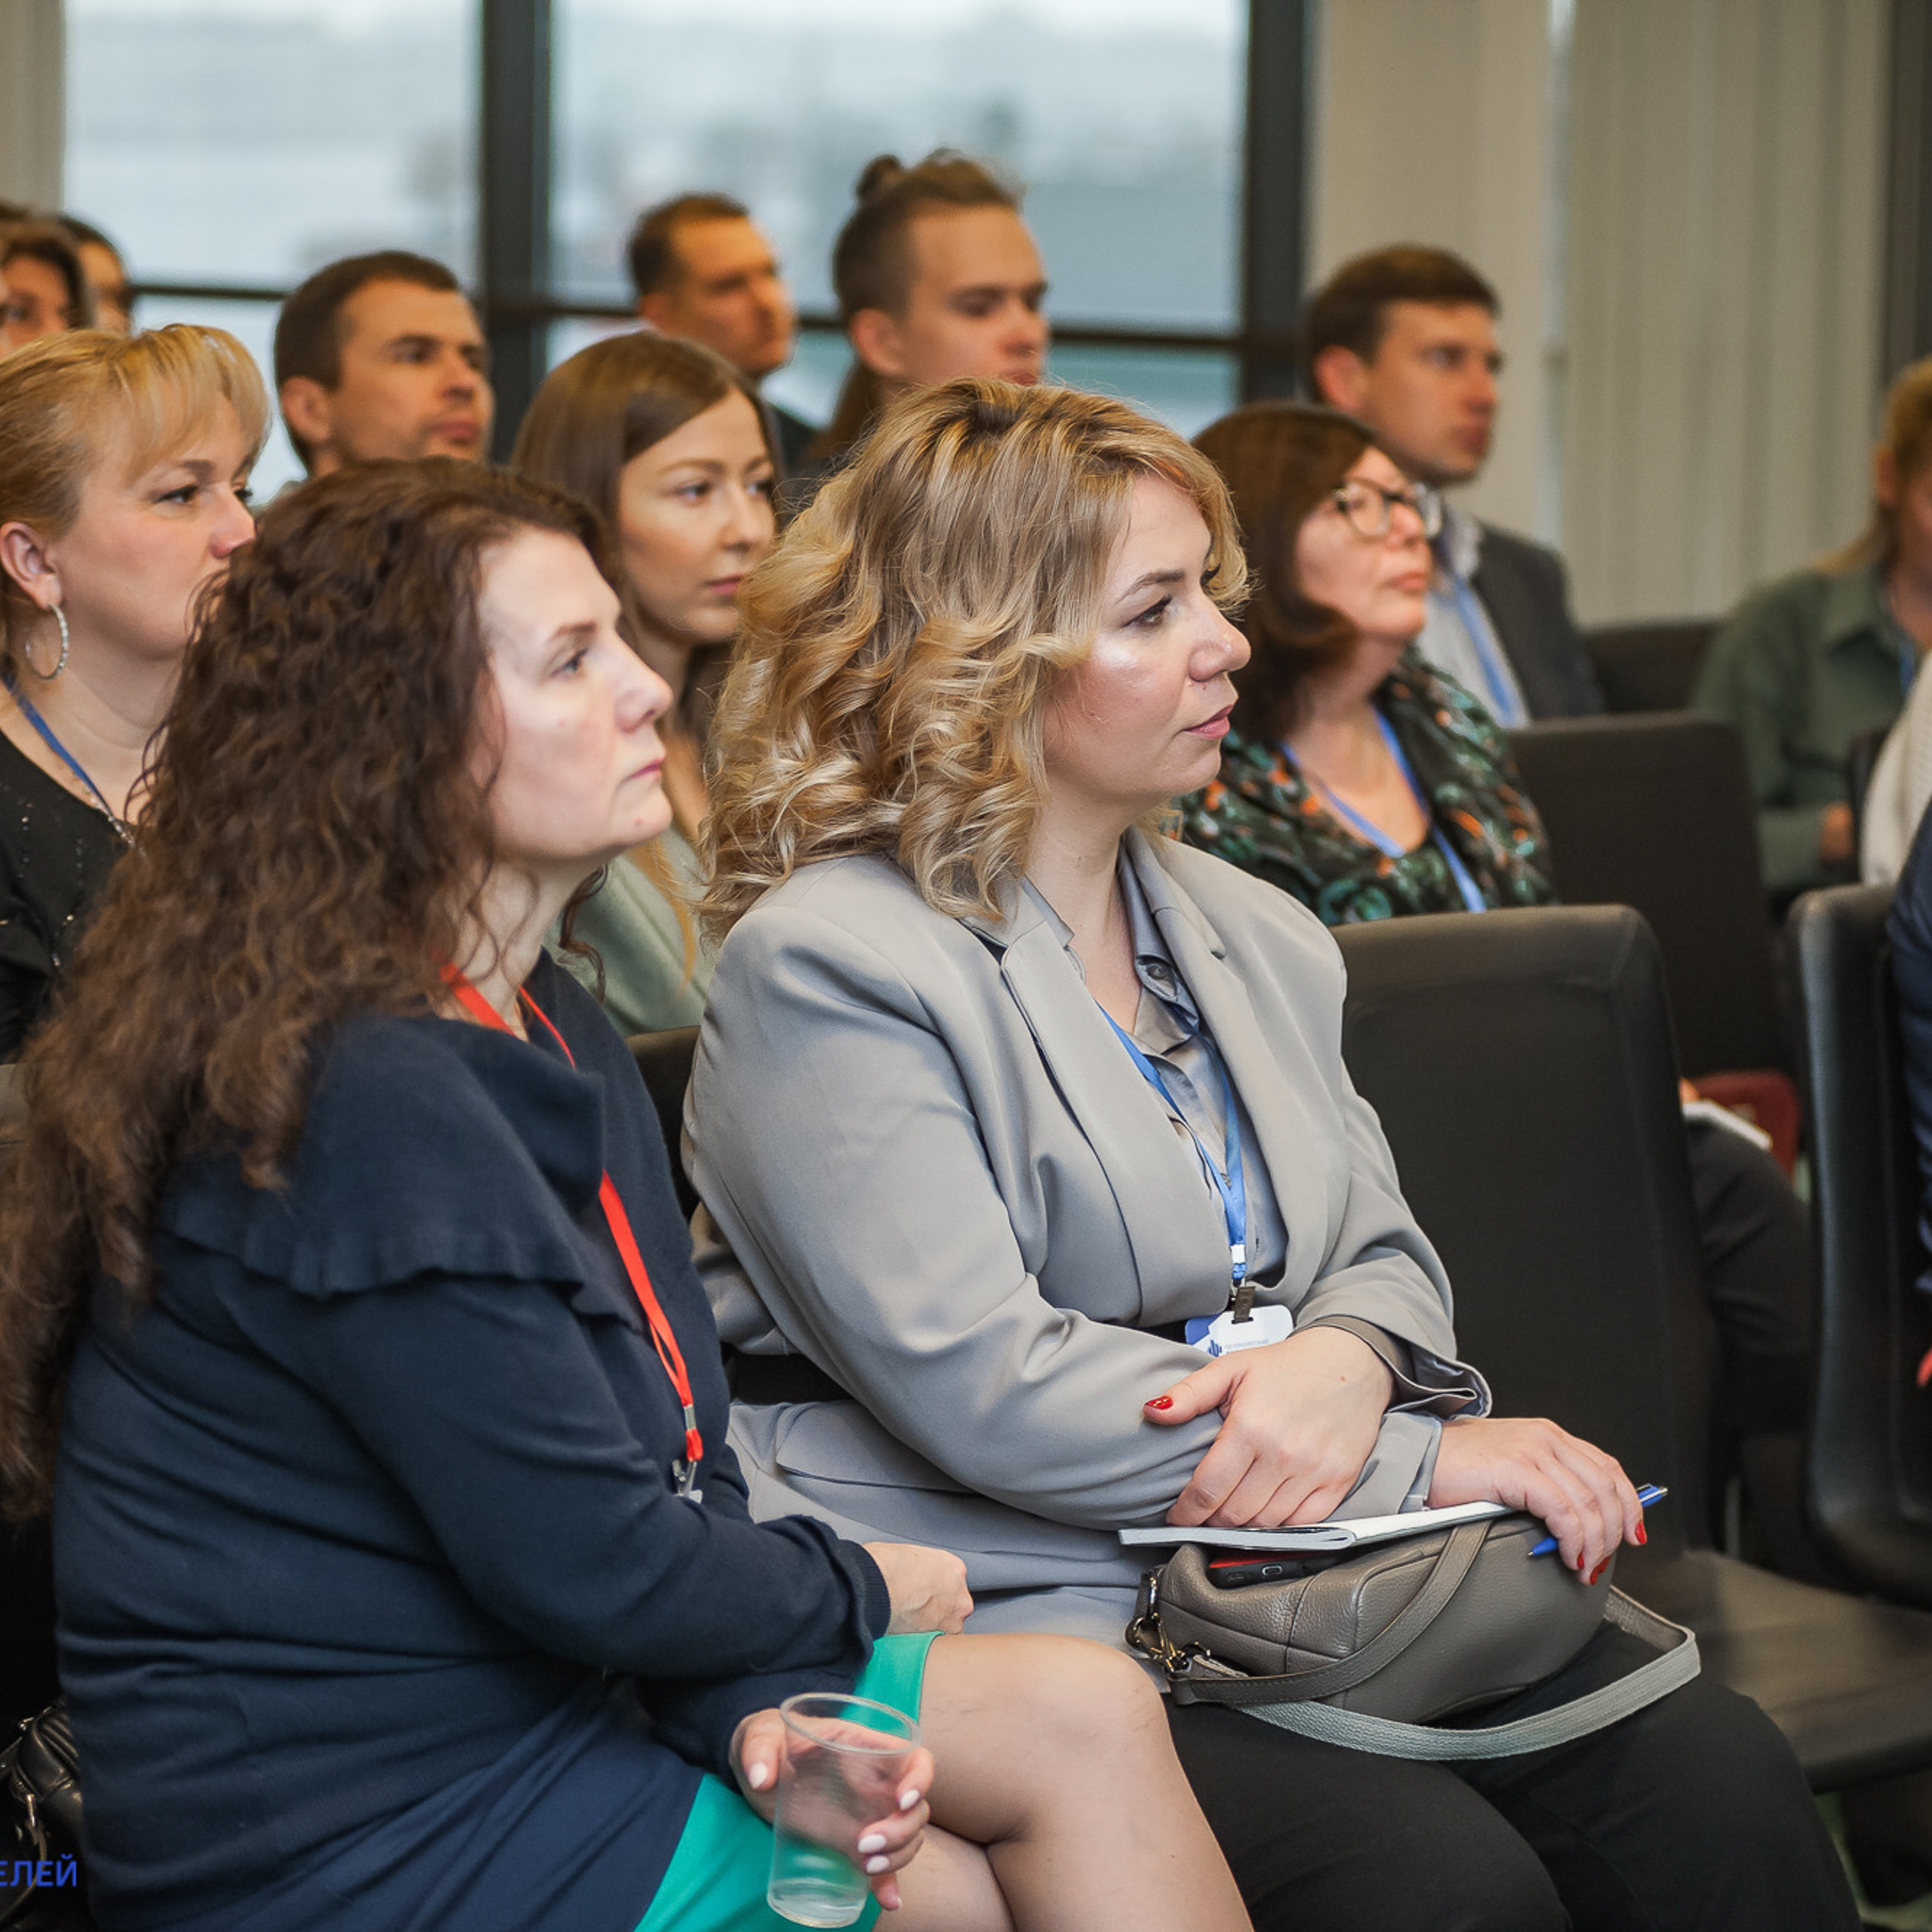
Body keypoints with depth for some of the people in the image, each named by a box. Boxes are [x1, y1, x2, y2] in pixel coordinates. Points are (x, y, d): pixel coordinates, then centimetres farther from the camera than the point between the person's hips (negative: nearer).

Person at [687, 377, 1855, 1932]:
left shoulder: (1251, 933, 17)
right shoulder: (825, 969, -8)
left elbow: (1384, 1252, 16)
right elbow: (980, 1386, -18)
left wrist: (1345, 1365, -11)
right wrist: (1420, 1459, -16)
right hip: (1020, 1620, -7)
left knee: (1714, 1777, -18)